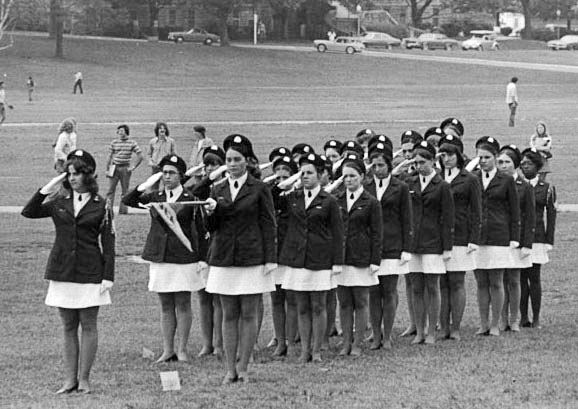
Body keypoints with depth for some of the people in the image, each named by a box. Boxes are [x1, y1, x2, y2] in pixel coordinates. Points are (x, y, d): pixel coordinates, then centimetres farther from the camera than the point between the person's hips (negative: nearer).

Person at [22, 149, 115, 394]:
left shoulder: (101, 206, -1)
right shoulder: (60, 204, 8)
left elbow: (108, 243, -2)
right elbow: (28, 212, 1)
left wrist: (108, 276, -8)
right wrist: (45, 190, -7)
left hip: (90, 274, -3)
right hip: (62, 272, 3)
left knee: (88, 325, 1)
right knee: (68, 327, 6)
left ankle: (84, 379, 5)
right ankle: (69, 380, 9)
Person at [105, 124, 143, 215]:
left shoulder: (132, 143, -1)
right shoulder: (114, 143, 5)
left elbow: (140, 157, 1)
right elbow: (109, 157, 9)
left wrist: (133, 167, -5)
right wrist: (107, 169, 5)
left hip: (125, 169, -1)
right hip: (114, 167, 1)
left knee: (125, 190, 3)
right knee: (111, 189, -5)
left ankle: (123, 210, 7)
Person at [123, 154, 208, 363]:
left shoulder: (190, 200, -2)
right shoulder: (154, 197, 7)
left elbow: (201, 231, 1)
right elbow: (127, 201, -3)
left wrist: (202, 259, -3)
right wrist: (144, 186, -15)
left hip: (184, 257, -3)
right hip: (159, 258, 3)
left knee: (182, 304, 1)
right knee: (166, 305, 7)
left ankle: (182, 350, 7)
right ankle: (167, 350, 12)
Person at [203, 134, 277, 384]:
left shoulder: (259, 190, -1)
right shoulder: (218, 190, 10)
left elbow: (268, 226, -2)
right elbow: (211, 228, 10)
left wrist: (270, 260, -8)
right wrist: (211, 212, -12)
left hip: (252, 258, -3)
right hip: (223, 259, 3)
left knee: (249, 315, 0)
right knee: (229, 315, 5)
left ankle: (243, 368, 6)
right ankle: (230, 369, 9)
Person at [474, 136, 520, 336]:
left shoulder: (506, 181, 4)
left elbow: (514, 213, 5)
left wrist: (514, 239, -1)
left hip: (498, 236, -2)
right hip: (476, 237, 2)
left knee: (496, 282, 0)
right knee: (481, 283, 4)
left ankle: (495, 324, 6)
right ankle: (483, 324, 10)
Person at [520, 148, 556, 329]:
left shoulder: (547, 188, 6)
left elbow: (551, 215, 5)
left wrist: (549, 241, -1)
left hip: (536, 238, -2)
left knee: (534, 278, -3)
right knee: (521, 278, 1)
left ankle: (536, 318, 1)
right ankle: (523, 317, 6)